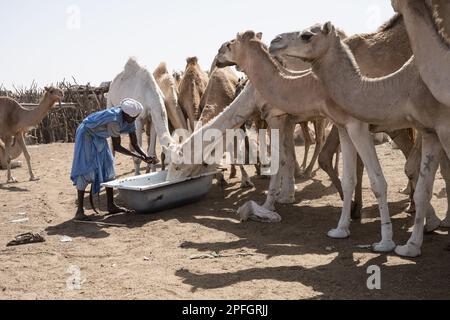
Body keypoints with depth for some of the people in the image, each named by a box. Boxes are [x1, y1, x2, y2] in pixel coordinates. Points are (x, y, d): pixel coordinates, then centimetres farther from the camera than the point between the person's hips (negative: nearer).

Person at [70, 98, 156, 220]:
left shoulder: (130, 121, -11)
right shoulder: (114, 120, -36)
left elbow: (135, 144, -6)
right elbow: (116, 147, -30)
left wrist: (146, 157, -22)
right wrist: (138, 156, -28)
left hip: (99, 138, 9)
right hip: (86, 134, -9)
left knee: (107, 168, 6)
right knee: (84, 171, -13)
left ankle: (111, 206, 11)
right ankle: (80, 211, -13)